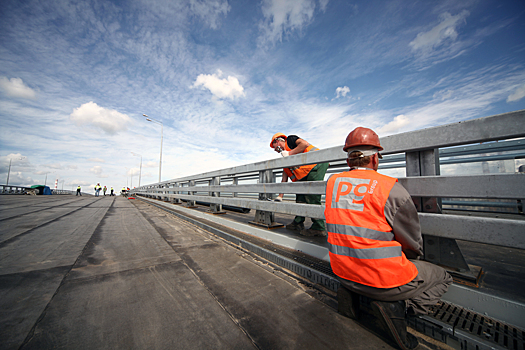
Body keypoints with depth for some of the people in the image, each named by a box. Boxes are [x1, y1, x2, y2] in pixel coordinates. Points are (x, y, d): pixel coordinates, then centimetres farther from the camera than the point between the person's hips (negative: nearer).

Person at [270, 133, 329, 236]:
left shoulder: (290, 140, 5)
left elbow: (305, 144, -16)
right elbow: (284, 180, 21)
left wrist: (289, 153, -9)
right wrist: (280, 197, 18)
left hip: (317, 165, -9)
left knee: (312, 197, -13)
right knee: (300, 196, 9)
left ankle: (319, 228, -6)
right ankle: (298, 223, 19)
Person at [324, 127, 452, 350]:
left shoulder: (332, 182, -4)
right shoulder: (391, 189, -16)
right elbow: (413, 243, -3)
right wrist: (411, 260, 19)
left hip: (342, 271, 5)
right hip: (384, 279, -4)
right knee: (441, 277, 20)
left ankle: (348, 292, 21)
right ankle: (395, 305, 2)